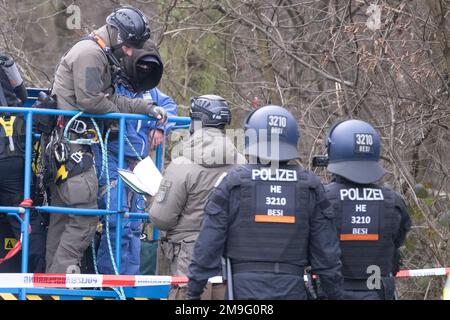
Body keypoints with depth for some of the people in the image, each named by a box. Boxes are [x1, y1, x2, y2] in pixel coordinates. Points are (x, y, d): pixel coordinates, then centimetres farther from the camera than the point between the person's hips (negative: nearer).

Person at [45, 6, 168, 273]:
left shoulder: (101, 57, 22)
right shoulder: (90, 53, -12)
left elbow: (110, 100, 20)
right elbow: (90, 99, -18)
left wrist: (148, 108, 12)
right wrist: (122, 113, -2)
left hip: (66, 144, 11)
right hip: (72, 141, -11)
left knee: (63, 213, 12)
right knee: (85, 214, -13)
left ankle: (54, 275, 14)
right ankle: (62, 275, -14)